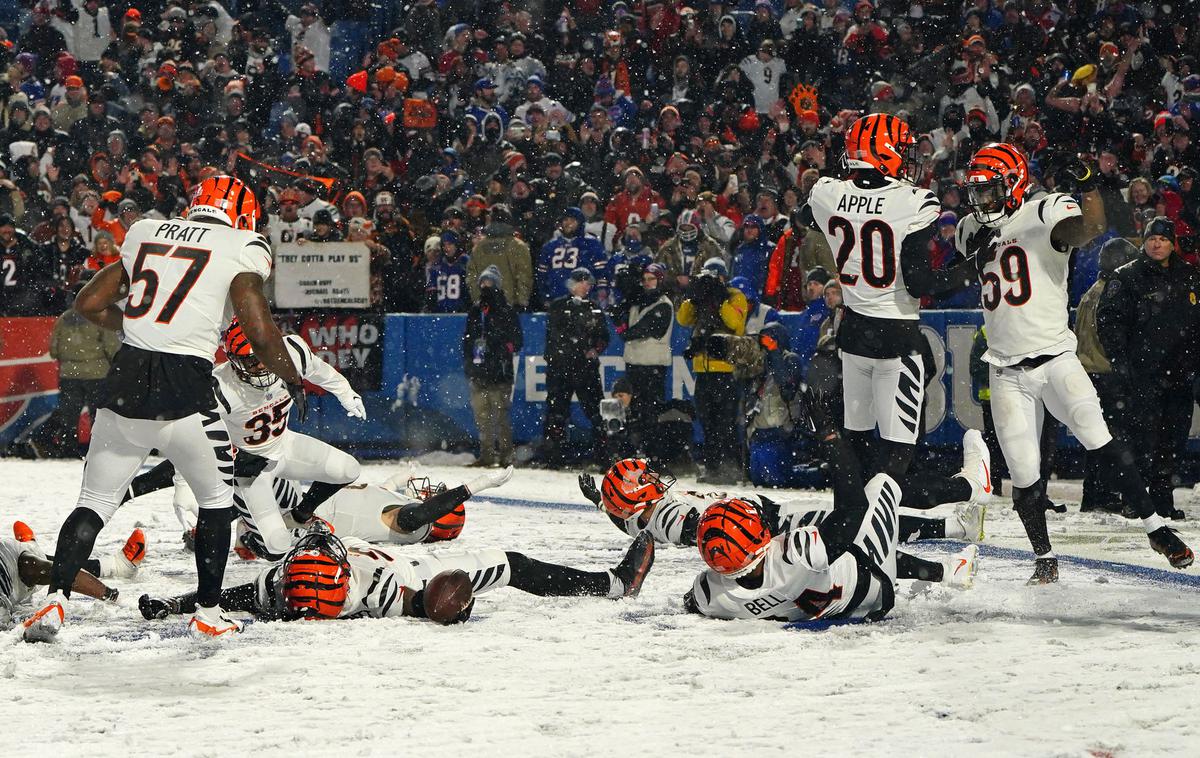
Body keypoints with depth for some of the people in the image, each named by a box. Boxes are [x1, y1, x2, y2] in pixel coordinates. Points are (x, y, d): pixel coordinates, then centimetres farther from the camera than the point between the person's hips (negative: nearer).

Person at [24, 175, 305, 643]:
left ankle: (55, 599, -4)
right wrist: (292, 380, 12)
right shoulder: (242, 248, 2)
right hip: (185, 389, -3)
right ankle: (207, 614, 18)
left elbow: (88, 304, 18)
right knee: (217, 499, 18)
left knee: (95, 501, 12)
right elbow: (261, 333, -6)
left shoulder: (146, 234, 16)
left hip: (127, 378, 3)